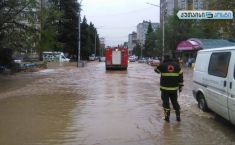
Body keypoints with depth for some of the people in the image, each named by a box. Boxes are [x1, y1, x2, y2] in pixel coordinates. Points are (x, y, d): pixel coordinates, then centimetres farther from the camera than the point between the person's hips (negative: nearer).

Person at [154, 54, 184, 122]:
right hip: (174, 88, 4)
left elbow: (156, 70, 14)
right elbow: (181, 76, 5)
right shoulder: (176, 65, 5)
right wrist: (180, 86, 10)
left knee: (166, 102, 6)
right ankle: (178, 116, 17)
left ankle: (167, 117, 8)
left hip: (165, 88, -3)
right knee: (175, 102, 15)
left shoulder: (162, 65, -6)